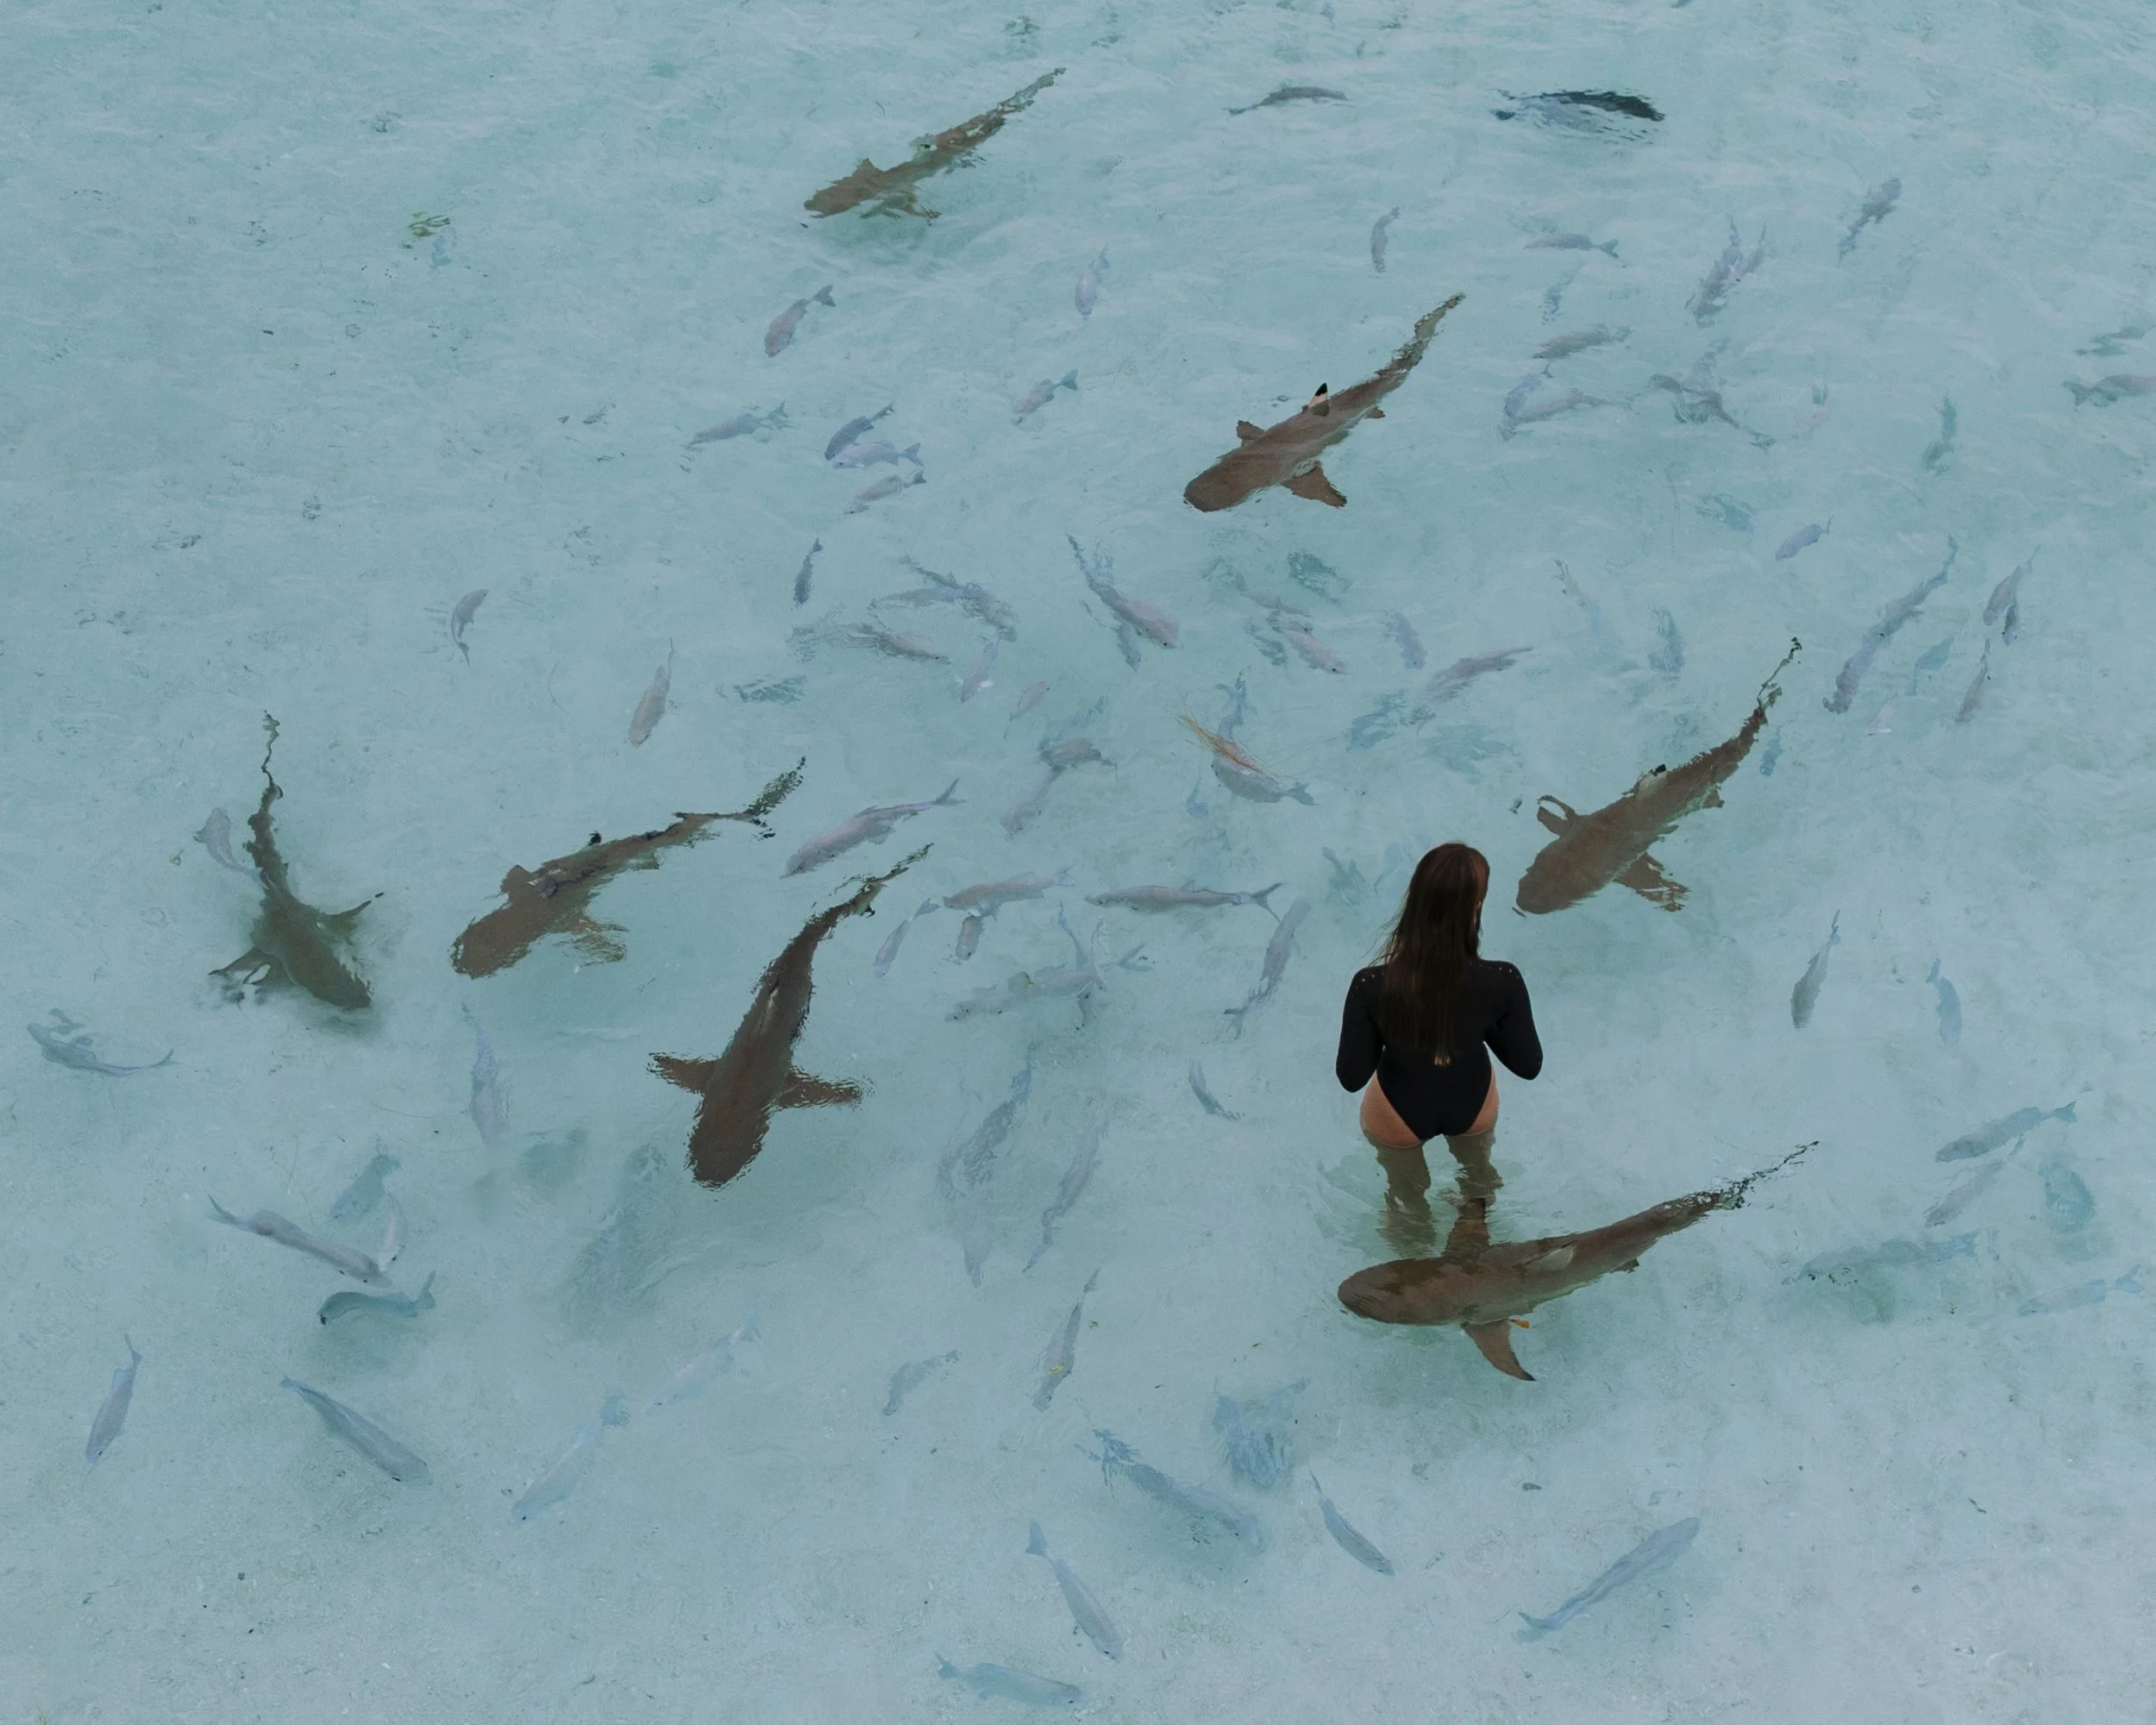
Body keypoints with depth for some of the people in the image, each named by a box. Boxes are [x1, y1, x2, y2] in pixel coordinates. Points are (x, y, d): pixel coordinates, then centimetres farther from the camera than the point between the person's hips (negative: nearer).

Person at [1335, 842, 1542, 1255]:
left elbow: (1351, 1077, -22)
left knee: (1408, 1199, 33)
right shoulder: (1501, 983, -35)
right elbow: (1528, 1065, -18)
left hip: (1399, 1116, -1)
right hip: (1473, 1109, 1)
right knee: (1479, 1172, 39)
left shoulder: (1373, 987, -37)